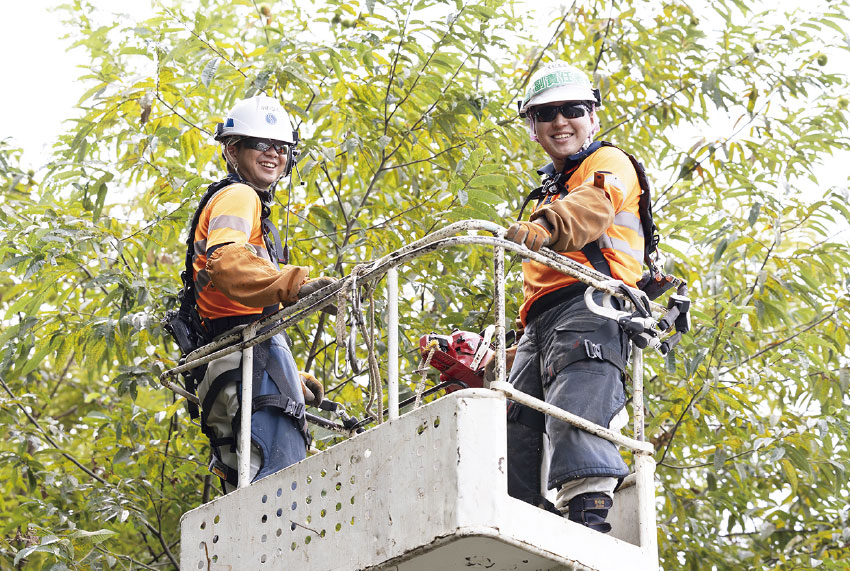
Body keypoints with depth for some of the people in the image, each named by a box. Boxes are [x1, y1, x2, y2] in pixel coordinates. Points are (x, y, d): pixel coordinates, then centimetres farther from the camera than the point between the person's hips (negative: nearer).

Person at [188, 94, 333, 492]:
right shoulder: (238, 196, 3)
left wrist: (294, 379, 33)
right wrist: (294, 285, -34)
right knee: (283, 475, -25)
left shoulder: (248, 202, 36)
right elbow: (225, 262, -20)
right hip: (252, 355, -10)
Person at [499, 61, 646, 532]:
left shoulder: (608, 163, 11)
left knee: (574, 415, -28)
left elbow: (591, 209, -15)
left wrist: (537, 231, -35)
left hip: (588, 304, -9)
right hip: (540, 323, 9)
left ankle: (589, 513, -40)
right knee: (518, 428, -3)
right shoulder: (550, 190, 38)